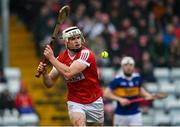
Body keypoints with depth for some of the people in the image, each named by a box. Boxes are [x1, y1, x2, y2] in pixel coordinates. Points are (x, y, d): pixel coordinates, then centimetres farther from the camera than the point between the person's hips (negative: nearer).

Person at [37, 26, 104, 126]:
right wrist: (44, 72, -20)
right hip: (75, 103, 1)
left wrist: (51, 58, -27)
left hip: (94, 102, -1)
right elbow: (50, 83, 1)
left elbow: (69, 73, -32)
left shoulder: (86, 53, -19)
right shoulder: (61, 58, -4)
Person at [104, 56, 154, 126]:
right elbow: (106, 94, -15)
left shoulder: (137, 78, 0)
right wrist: (120, 99, -26)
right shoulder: (118, 79, -12)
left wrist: (147, 95, 1)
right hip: (121, 114, -2)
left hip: (135, 114, 2)